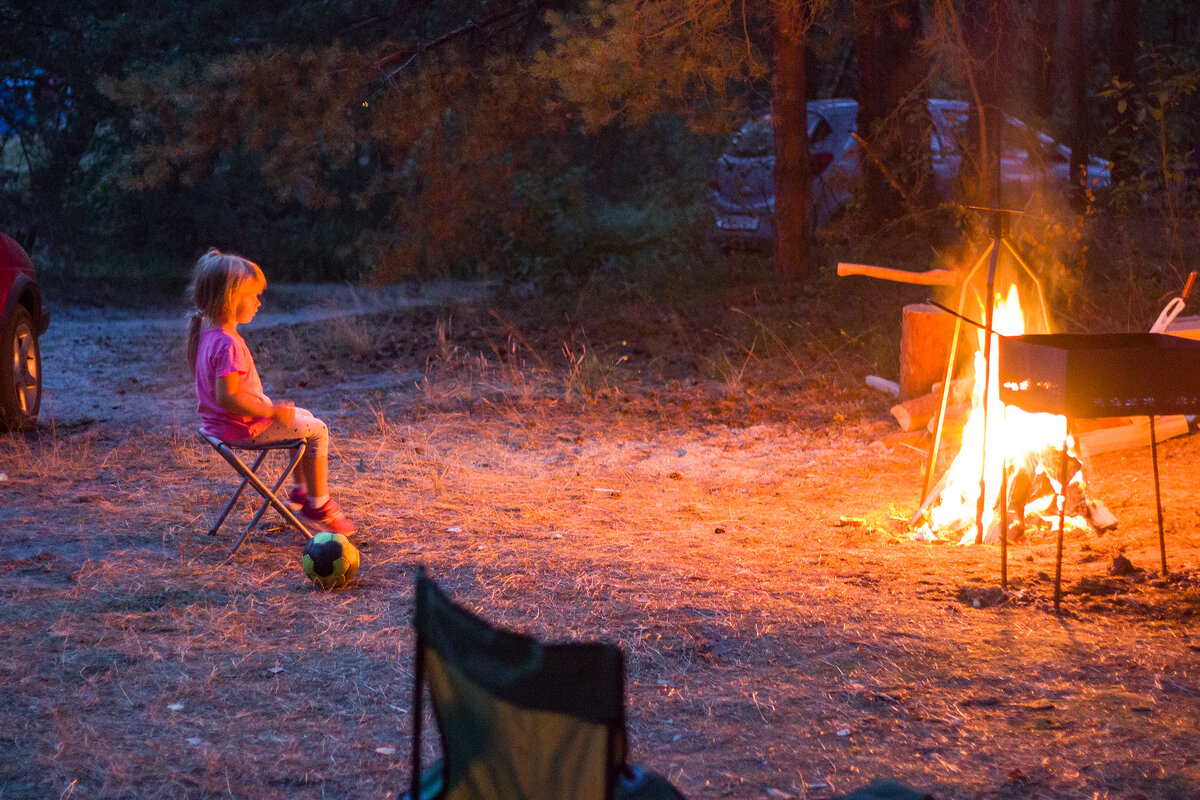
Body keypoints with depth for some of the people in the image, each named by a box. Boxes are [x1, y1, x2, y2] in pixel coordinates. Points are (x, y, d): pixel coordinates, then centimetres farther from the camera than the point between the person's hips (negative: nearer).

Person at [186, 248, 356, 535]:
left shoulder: (206, 332, 4)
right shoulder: (228, 344, -29)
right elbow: (227, 397, -33)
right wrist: (272, 411, -24)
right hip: (242, 428, -11)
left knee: (303, 416, 26)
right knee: (317, 431, -2)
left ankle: (301, 491, 33)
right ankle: (317, 506, 6)